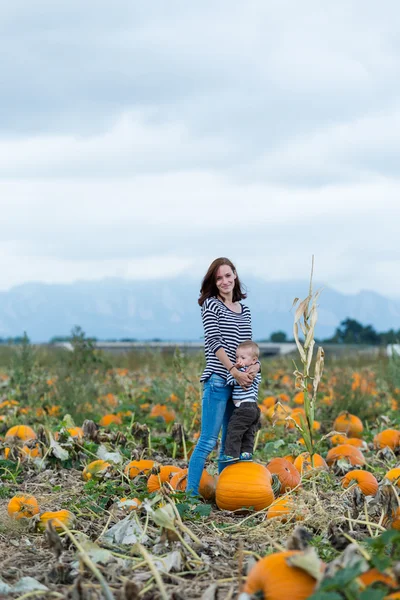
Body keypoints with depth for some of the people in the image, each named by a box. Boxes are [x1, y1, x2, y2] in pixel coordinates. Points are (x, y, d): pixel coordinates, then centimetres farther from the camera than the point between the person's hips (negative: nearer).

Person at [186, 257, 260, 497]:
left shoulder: (245, 310, 16)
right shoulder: (211, 304, -2)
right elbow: (214, 342, -11)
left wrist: (255, 365, -8)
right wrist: (234, 371, -19)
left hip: (240, 384, 6)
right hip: (218, 380, -6)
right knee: (208, 441, -9)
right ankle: (191, 494, -5)